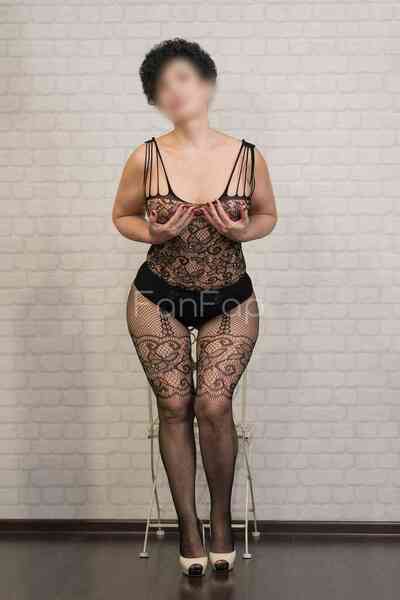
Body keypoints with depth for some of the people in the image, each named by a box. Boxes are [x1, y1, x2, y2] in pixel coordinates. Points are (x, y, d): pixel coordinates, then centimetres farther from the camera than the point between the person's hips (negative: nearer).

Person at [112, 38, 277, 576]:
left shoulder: (248, 157, -9)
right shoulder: (145, 158, -9)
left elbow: (268, 215, 7)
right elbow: (122, 216, 6)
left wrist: (242, 231, -15)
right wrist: (155, 233, -15)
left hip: (230, 299, 0)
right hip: (159, 297, 1)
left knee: (214, 405, -10)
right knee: (175, 407, 3)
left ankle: (222, 517, 15)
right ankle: (188, 523, 21)